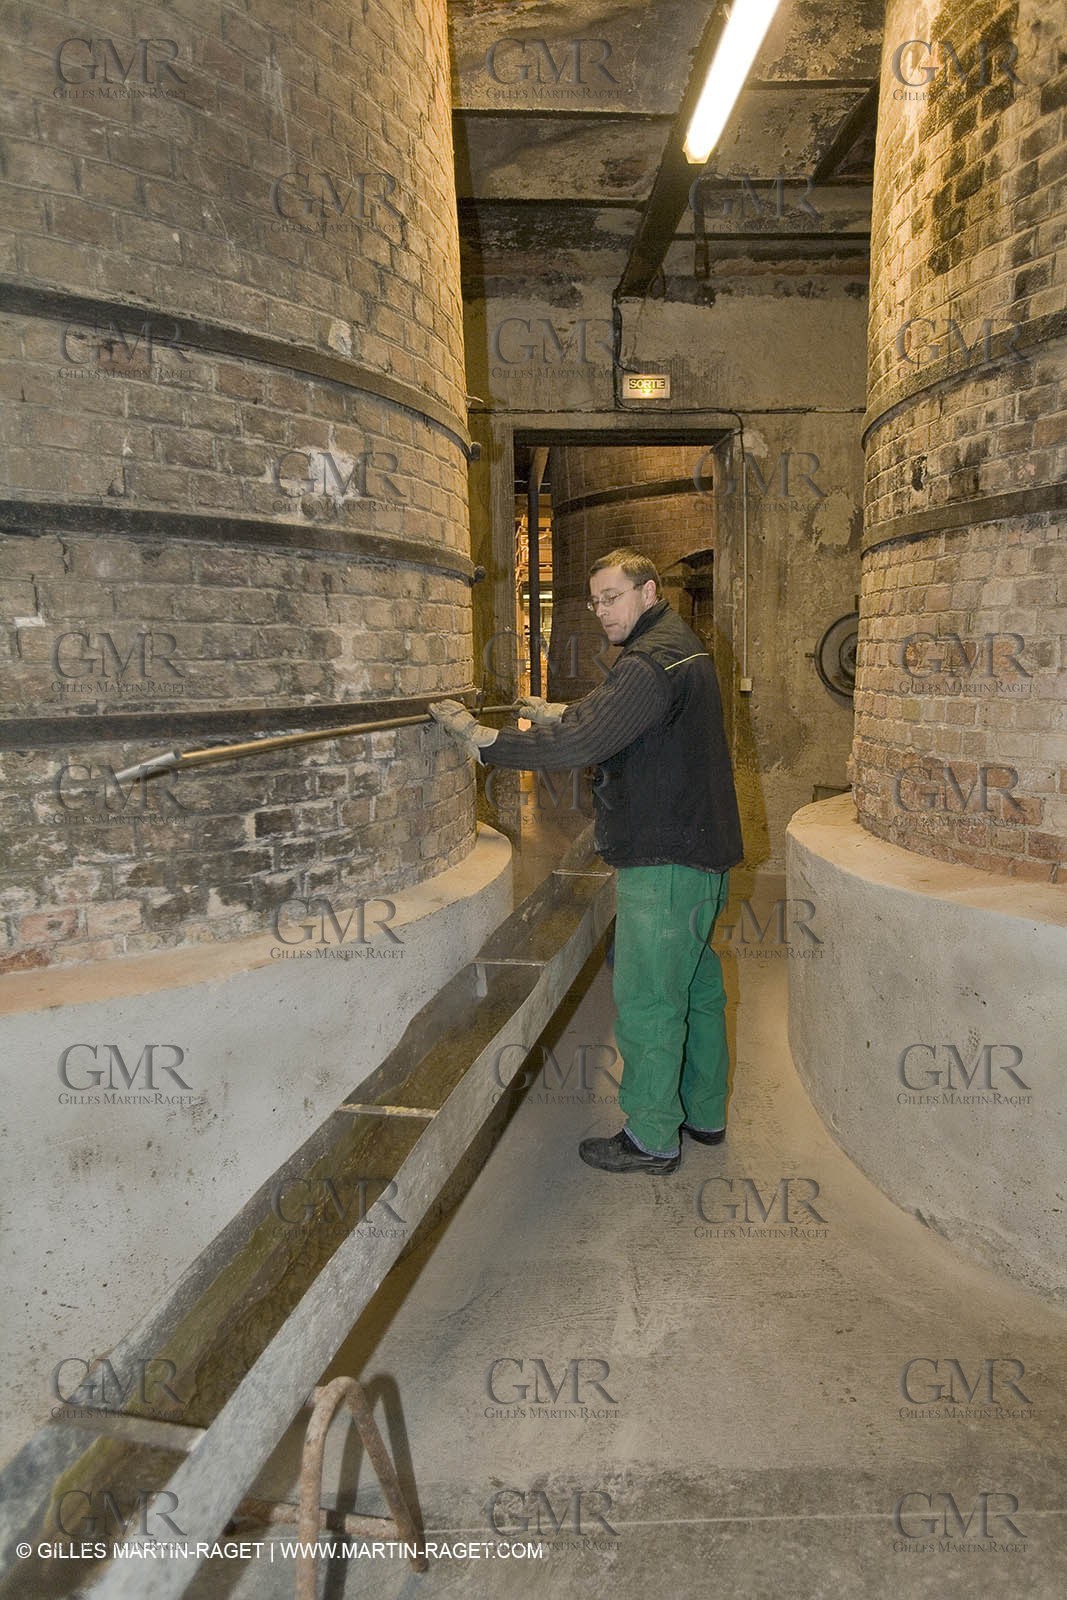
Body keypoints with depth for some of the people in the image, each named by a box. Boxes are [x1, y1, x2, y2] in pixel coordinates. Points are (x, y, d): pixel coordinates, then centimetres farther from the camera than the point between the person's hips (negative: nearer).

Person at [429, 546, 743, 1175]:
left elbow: (582, 745, -28)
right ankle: (704, 1113, 33)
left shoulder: (652, 661, -19)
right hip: (700, 847, 11)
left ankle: (653, 1138, 13)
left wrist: (484, 738, -23)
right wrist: (565, 716, 19)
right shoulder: (681, 646, 15)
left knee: (647, 999, 0)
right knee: (697, 986, 19)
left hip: (665, 861, -11)